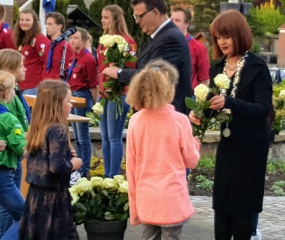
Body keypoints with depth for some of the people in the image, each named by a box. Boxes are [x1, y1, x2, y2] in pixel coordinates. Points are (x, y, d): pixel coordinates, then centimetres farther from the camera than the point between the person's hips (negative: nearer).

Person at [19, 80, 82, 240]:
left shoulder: (38, 128, 8)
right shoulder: (58, 130, -17)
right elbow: (57, 166, -25)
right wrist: (74, 164, -7)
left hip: (36, 194, 8)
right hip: (53, 196, -8)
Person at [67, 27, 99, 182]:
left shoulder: (88, 59, -15)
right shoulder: (74, 58, 10)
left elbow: (93, 84, -13)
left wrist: (94, 104, -12)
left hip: (83, 96, -9)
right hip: (73, 96, 9)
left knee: (83, 137, -3)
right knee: (77, 137, 15)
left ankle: (84, 171, 3)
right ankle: (78, 168, 22)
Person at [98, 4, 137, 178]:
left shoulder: (126, 41, -10)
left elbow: (131, 67, -11)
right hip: (103, 92, 8)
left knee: (114, 137, -6)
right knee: (105, 137, 10)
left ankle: (113, 177, -1)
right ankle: (107, 175, 16)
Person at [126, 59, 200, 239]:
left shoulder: (135, 121, -4)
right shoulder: (179, 120, -13)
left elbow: (131, 166, 2)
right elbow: (191, 161, -3)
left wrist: (134, 203, 11)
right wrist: (195, 143, 19)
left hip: (146, 198, 4)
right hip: (172, 198, -4)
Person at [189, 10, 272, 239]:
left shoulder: (257, 66, -13)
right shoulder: (217, 68, 5)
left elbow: (263, 108, -21)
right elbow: (213, 103, 10)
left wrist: (229, 102, -36)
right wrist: (198, 112, -13)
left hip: (251, 145, -6)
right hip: (227, 143, 6)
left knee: (241, 206, 2)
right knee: (221, 203, 8)